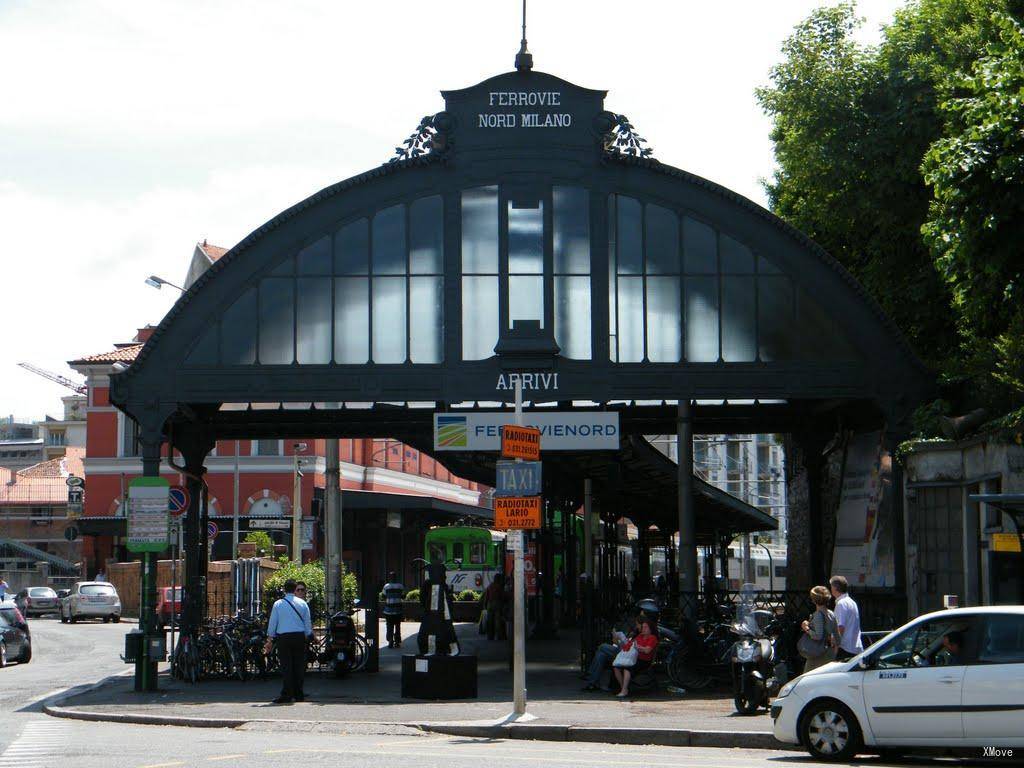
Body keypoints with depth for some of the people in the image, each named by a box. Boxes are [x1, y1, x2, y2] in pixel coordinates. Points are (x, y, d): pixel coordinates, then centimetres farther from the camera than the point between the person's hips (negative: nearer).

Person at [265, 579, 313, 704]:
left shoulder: (278, 604, -1)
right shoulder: (302, 603, 4)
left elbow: (272, 623, 2)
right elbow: (308, 623, 7)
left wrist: (269, 640, 9)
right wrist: (307, 637, 20)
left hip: (284, 637, -2)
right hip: (300, 636, 2)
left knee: (286, 666, -2)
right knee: (299, 665, 7)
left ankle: (287, 695, -8)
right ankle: (298, 694, 10)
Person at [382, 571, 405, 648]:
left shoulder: (386, 586, -4)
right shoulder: (400, 586, -2)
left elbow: (384, 597, -1)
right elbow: (403, 596, 4)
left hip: (388, 610, -1)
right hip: (398, 610, 1)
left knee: (390, 627, 4)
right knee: (398, 626, 10)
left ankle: (390, 642, -3)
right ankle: (397, 642, 10)